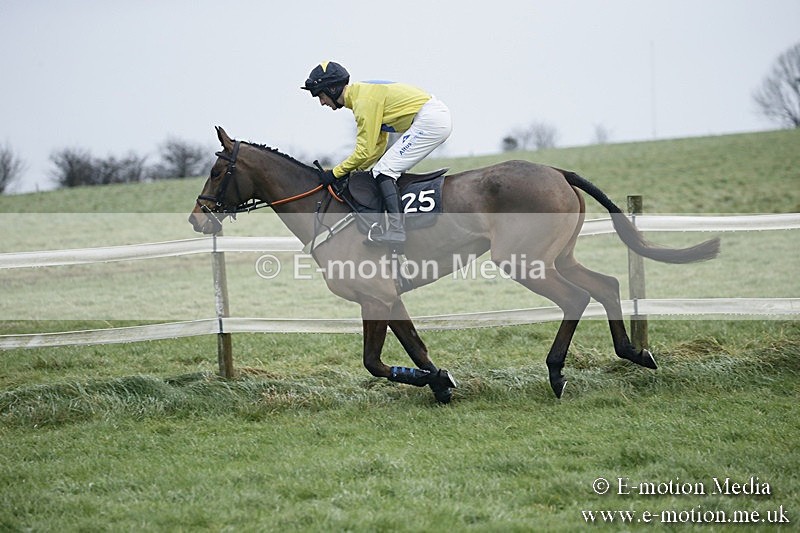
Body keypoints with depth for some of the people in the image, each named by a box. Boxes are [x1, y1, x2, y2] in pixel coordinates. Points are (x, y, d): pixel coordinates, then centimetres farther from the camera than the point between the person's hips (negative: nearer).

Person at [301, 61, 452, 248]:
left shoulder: (364, 101, -15)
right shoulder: (363, 93, 16)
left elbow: (365, 150, -15)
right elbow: (379, 143, 20)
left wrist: (336, 173, -6)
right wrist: (356, 170, 14)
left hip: (429, 120, -11)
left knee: (384, 171, -11)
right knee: (392, 170, 15)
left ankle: (396, 230, -21)